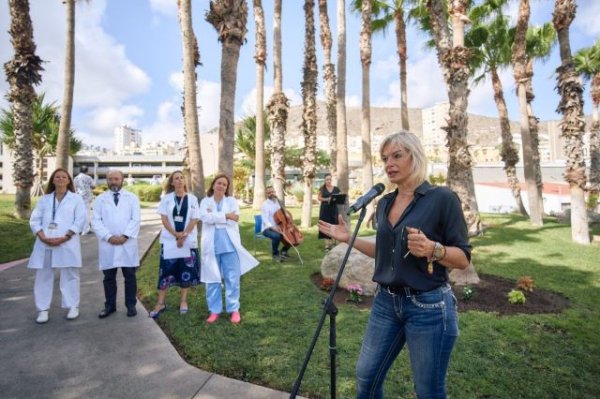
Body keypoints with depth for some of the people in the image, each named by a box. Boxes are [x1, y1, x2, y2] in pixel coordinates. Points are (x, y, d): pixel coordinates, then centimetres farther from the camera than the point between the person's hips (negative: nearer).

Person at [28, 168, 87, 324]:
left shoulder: (76, 198, 5)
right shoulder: (44, 199, 15)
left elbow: (80, 220, -4)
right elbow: (34, 220, 7)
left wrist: (64, 237, -14)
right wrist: (42, 236, -11)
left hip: (67, 243, -3)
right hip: (45, 244, 3)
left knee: (69, 275, 3)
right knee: (43, 276, 6)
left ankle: (73, 307, 12)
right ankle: (43, 309, 15)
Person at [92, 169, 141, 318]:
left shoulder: (132, 197, 6)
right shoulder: (100, 199, 9)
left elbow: (135, 219, -2)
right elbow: (96, 221, 1)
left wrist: (125, 236, -13)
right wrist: (108, 236, -12)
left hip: (127, 243, -1)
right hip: (107, 244, 1)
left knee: (130, 276, 5)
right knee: (109, 277, 9)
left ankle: (131, 305, 16)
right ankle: (110, 305, 22)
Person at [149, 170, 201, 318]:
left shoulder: (192, 198, 1)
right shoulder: (166, 198, 3)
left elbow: (194, 220, -4)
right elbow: (164, 219, -3)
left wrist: (183, 235, -14)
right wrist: (176, 235, -14)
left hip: (189, 241, 0)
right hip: (169, 240, 0)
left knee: (187, 271, 5)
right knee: (166, 270, 1)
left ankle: (183, 301, 19)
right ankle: (160, 303, 11)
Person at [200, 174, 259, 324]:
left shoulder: (232, 201, 7)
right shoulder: (205, 201, 8)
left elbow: (233, 220, -9)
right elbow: (205, 217, -12)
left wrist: (214, 217, -9)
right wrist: (225, 216, -14)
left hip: (229, 244, 0)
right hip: (212, 246, 1)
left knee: (232, 279, 3)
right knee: (213, 279, 8)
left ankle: (234, 309, 16)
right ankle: (214, 310, 21)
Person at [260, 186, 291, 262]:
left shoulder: (278, 202, 11)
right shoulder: (265, 204, -9)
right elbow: (265, 220, -19)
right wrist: (273, 227, -34)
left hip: (278, 227, 7)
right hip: (268, 228, -7)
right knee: (277, 236, -36)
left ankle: (283, 251, 12)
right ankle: (275, 254, -9)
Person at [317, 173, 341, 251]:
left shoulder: (336, 189, 7)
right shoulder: (322, 189, 4)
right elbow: (319, 198, 1)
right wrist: (326, 199, -15)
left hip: (333, 209, 1)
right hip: (324, 209, -1)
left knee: (334, 225, -1)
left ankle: (333, 242, 9)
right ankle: (327, 244, -2)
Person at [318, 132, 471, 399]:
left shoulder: (442, 198, -12)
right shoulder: (384, 203, 6)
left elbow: (463, 259, -10)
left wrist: (433, 249, -29)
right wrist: (349, 238, 9)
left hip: (429, 306, -5)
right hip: (386, 302, 6)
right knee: (365, 377, 16)